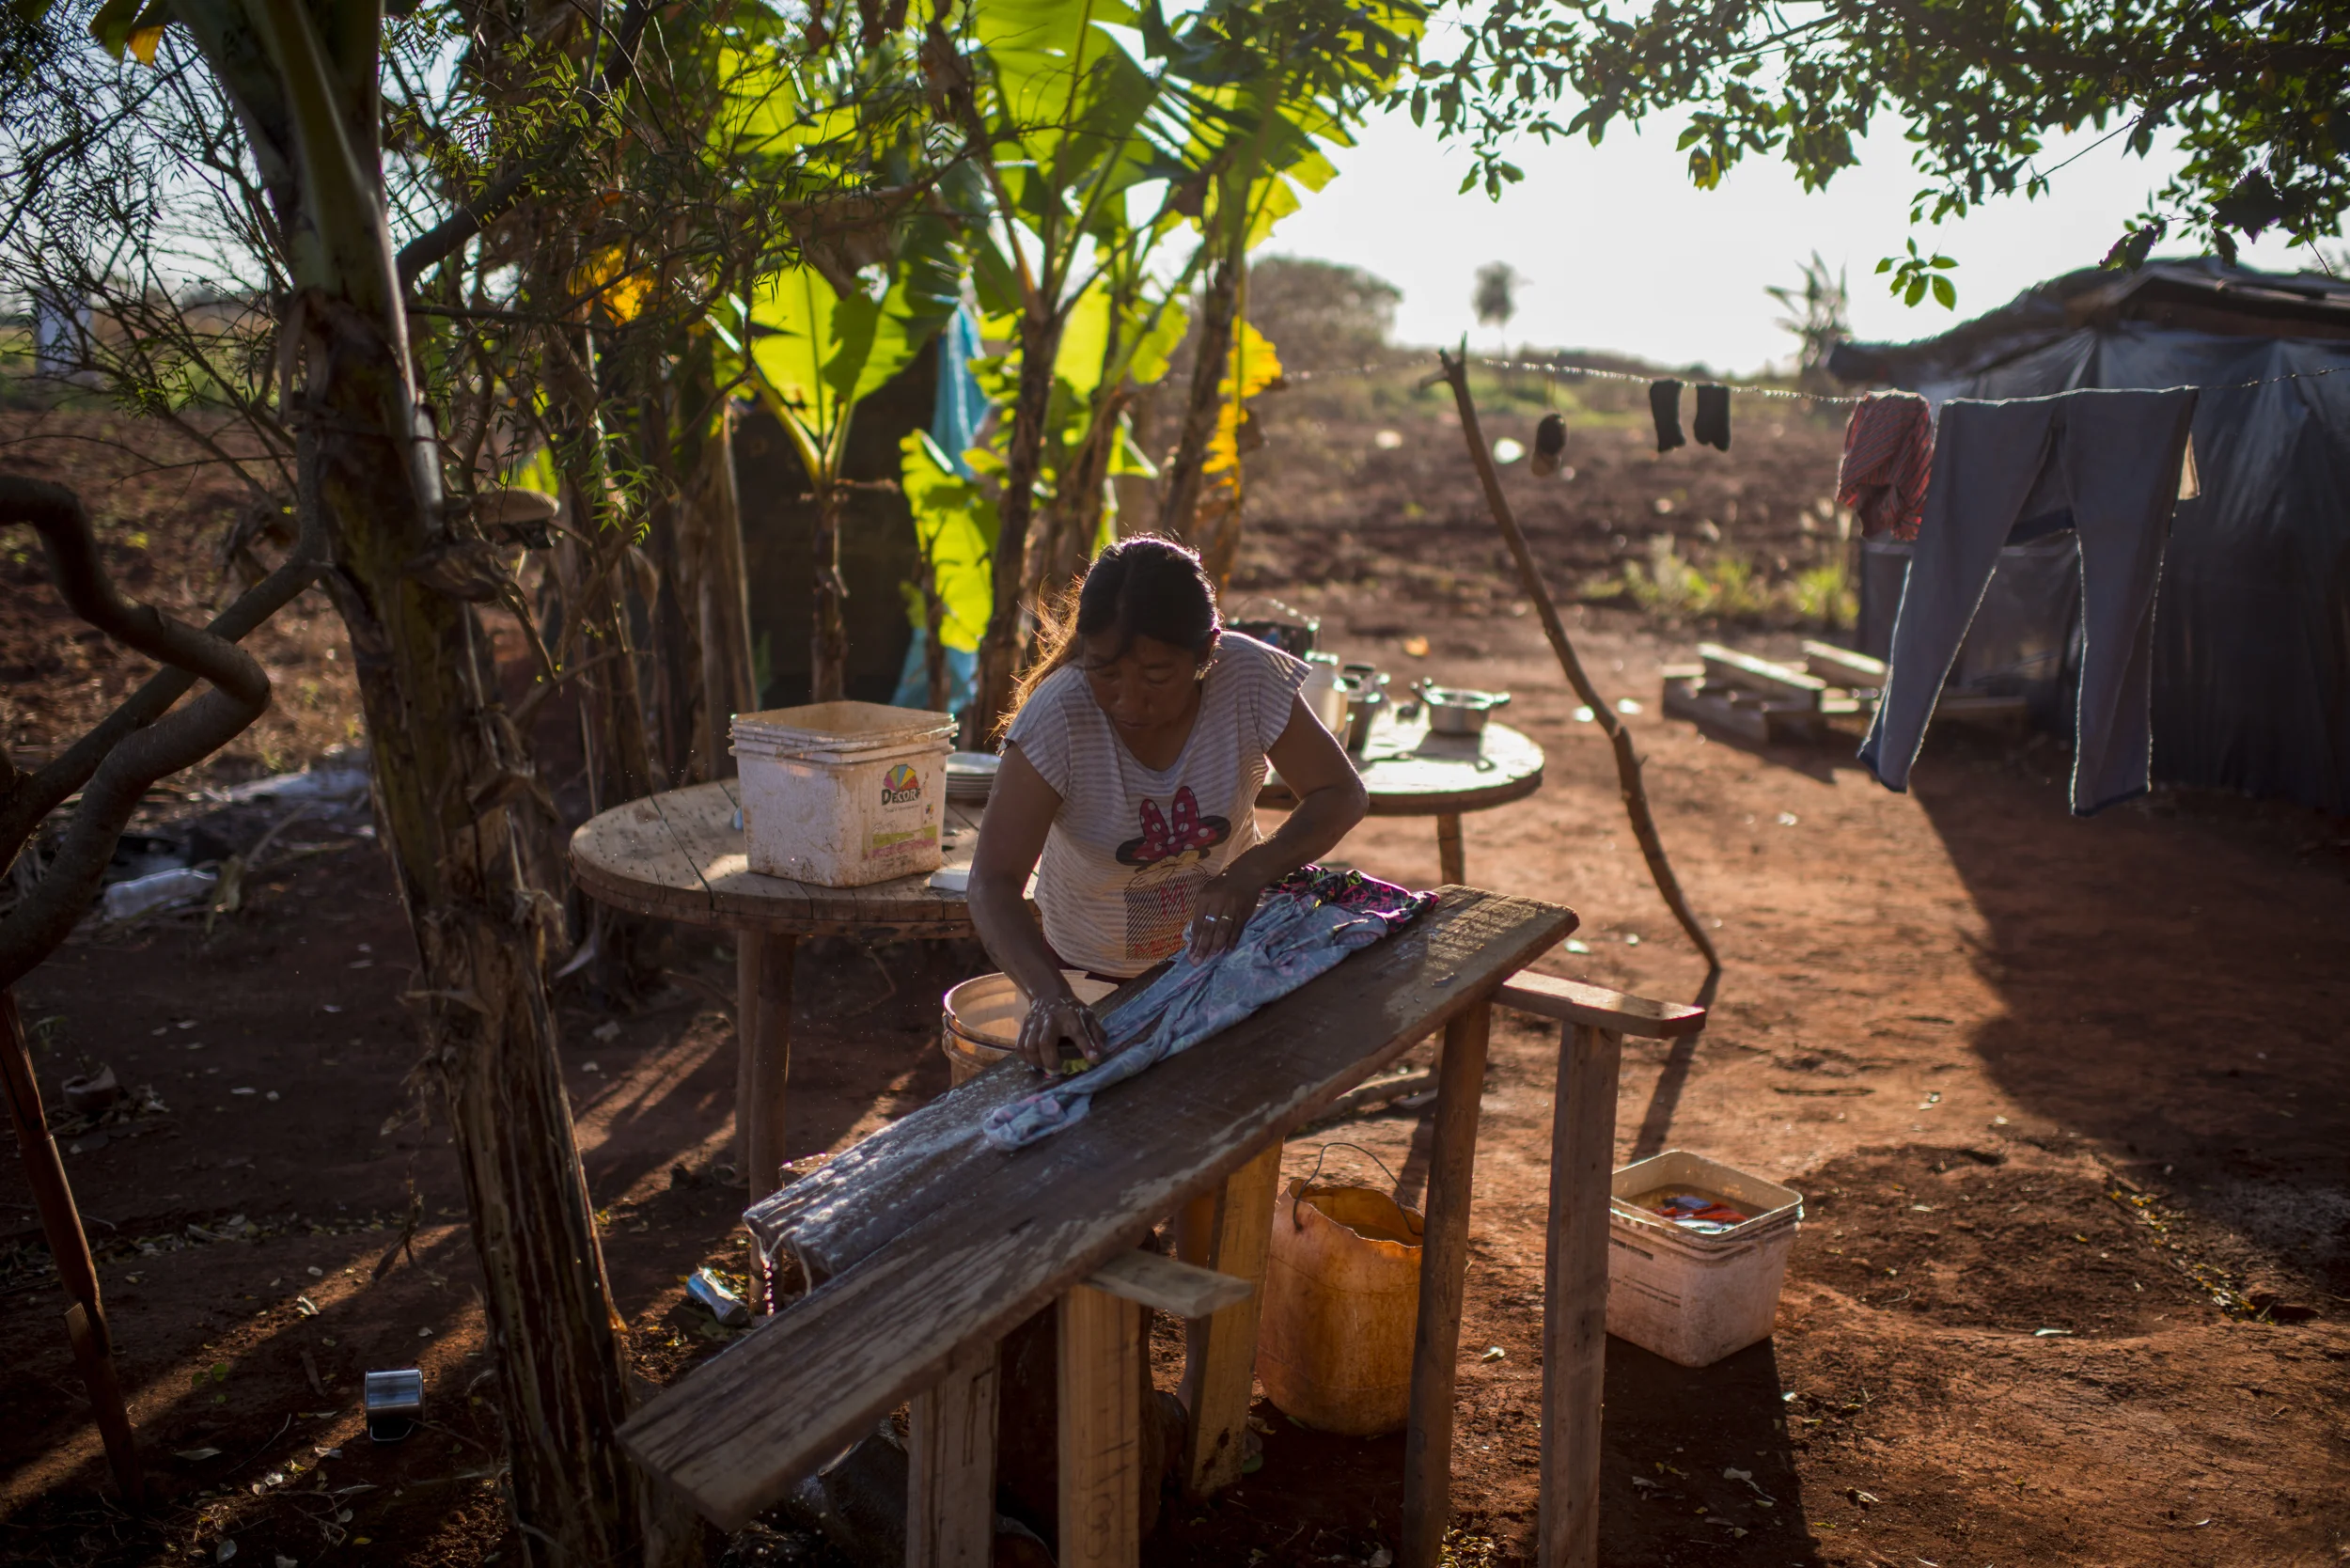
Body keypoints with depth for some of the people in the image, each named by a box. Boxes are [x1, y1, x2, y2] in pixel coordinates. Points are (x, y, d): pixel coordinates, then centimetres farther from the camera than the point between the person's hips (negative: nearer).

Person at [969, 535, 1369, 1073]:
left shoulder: (1249, 677, -21)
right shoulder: (1058, 716, -27)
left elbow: (1342, 793, -13)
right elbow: (994, 882, -31)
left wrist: (1251, 873, -31)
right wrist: (1050, 994, -49)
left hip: (1225, 945, 2)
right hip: (1096, 976, -1)